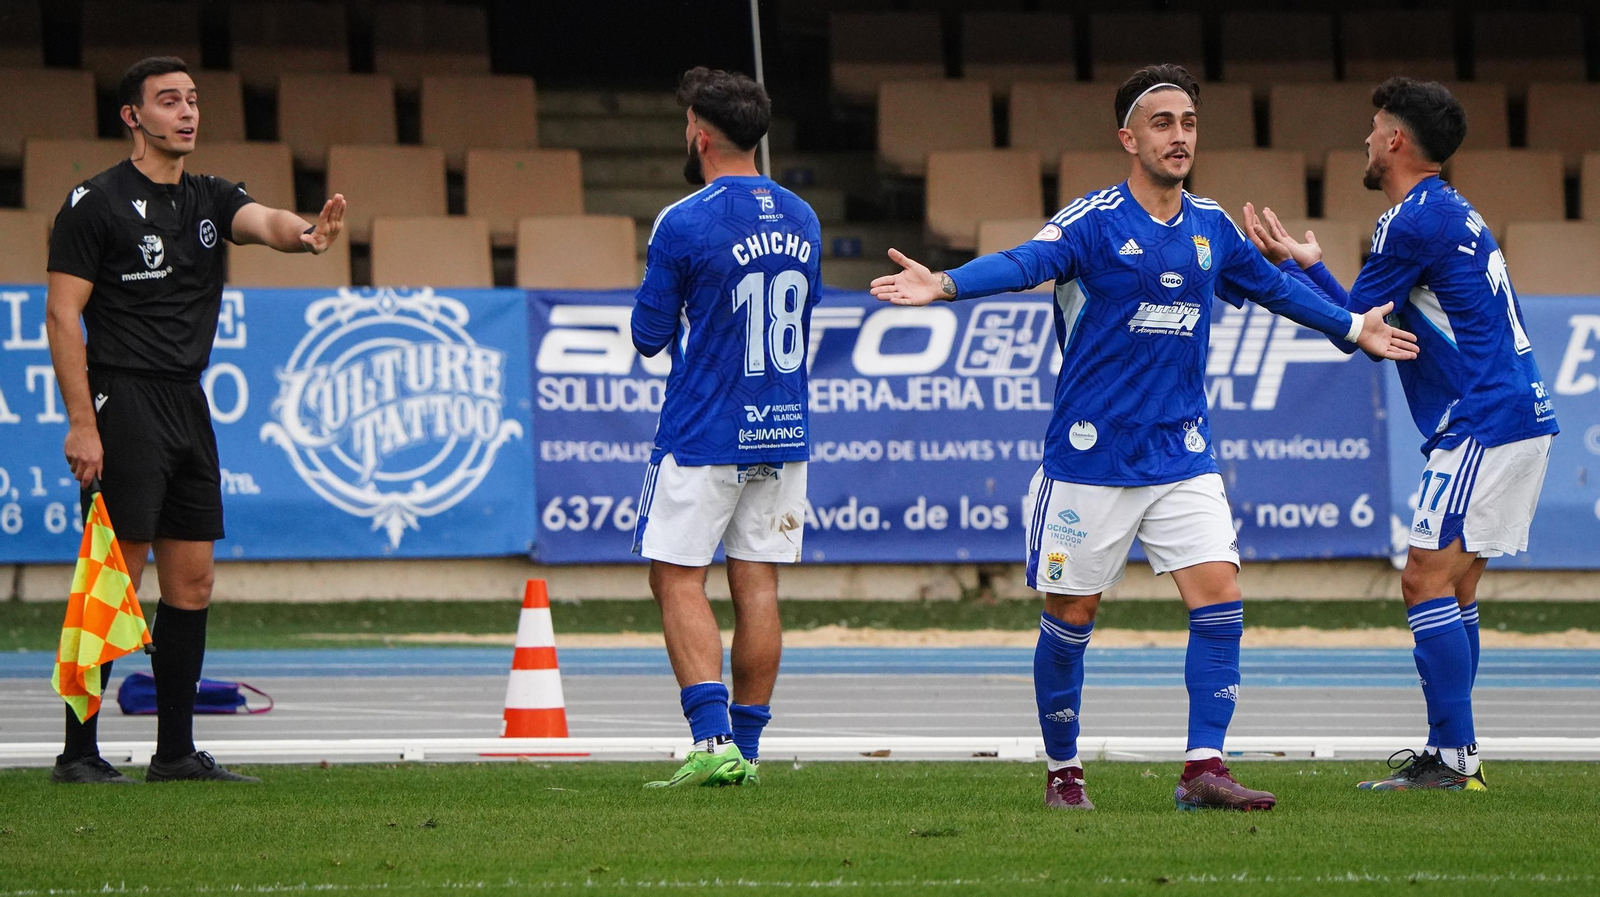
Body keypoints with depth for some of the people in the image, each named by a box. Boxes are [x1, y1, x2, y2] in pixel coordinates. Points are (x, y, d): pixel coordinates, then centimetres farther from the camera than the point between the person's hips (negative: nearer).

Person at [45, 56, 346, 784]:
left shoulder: (210, 199, 13)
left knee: (192, 584, 7)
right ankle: (78, 753, -7)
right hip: (124, 408, -7)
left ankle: (176, 752, 14)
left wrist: (306, 233, -33)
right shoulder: (97, 203, -5)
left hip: (189, 409, 7)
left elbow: (263, 223, -8)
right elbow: (63, 314, -9)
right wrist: (82, 424, -16)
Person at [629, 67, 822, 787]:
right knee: (757, 585, 8)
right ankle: (746, 749, 9)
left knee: (679, 580, -1)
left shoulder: (683, 225, -14)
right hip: (783, 431, 6)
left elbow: (649, 335, -6)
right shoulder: (802, 219, 7)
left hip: (702, 433, -6)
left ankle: (713, 740, -15)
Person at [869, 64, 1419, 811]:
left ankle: (1203, 770, -9)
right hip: (1091, 457, -4)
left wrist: (1353, 329, 36)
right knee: (1072, 613, 4)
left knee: (1219, 595, -10)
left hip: (1182, 454, 4)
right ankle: (1062, 771, 20)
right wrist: (944, 284, -47)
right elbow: (1025, 262, -27)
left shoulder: (1210, 226, 8)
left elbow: (1272, 286, 26)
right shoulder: (1093, 221, -10)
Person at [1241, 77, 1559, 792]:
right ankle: (1452, 754, 12)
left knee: (1427, 581, -10)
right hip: (1521, 418, 10)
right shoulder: (1453, 212, 19)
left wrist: (1293, 265, 10)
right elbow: (1375, 322, 24)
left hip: (1480, 425, -10)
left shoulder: (1413, 223, -13)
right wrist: (1308, 265, 28)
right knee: (1452, 585, 12)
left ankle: (1452, 757, -13)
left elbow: (1351, 324, -5)